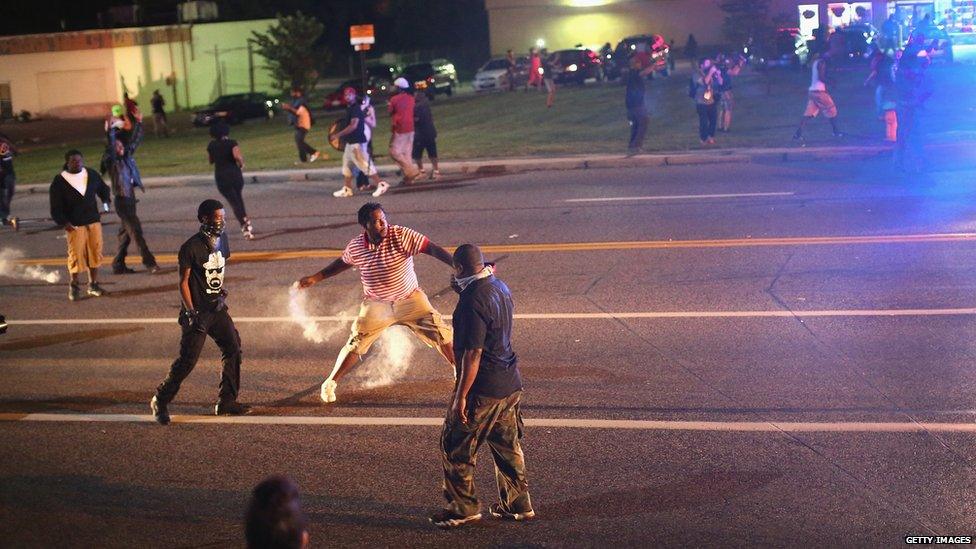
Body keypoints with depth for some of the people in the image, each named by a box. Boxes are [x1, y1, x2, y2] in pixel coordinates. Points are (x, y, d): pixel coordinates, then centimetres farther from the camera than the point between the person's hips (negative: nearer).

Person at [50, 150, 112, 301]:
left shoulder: (92, 175, 7)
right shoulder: (59, 182, -4)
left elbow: (103, 189, 22)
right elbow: (55, 207, -4)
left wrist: (106, 200, 2)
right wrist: (63, 222, -15)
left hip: (94, 221, 4)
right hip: (74, 225, -4)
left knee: (95, 253, 5)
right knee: (76, 255, -6)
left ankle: (93, 285, 17)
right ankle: (73, 287, 10)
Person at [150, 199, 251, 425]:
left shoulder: (220, 242, 8)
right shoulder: (191, 247, -15)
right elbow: (183, 282, -12)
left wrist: (221, 294, 1)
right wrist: (191, 313, -18)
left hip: (217, 308, 7)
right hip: (198, 311, -7)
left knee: (233, 349, 5)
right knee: (188, 360, -8)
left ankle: (227, 402, 17)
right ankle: (160, 401, 7)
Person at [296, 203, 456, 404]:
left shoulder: (401, 236, -22)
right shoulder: (355, 247, -12)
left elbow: (432, 249, -30)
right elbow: (342, 263, 11)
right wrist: (315, 278, 14)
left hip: (410, 299, -1)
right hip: (376, 304, 1)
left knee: (440, 333, -3)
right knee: (355, 345, -1)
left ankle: (460, 371, 20)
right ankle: (330, 383, 19)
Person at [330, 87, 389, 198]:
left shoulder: (356, 108, -15)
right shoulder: (349, 109, 14)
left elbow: (353, 126, -23)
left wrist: (338, 135, -22)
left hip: (357, 143, -11)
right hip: (350, 142, 11)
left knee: (365, 164, -11)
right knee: (347, 165, 13)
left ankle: (381, 184, -8)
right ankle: (347, 189, 17)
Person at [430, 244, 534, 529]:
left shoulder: (473, 301, -23)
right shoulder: (500, 287, 5)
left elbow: (473, 353, -24)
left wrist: (461, 396, -19)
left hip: (483, 388, -9)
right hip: (510, 384, 9)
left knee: (455, 447, 5)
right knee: (507, 445, 19)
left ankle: (463, 508, 13)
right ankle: (518, 504, 28)